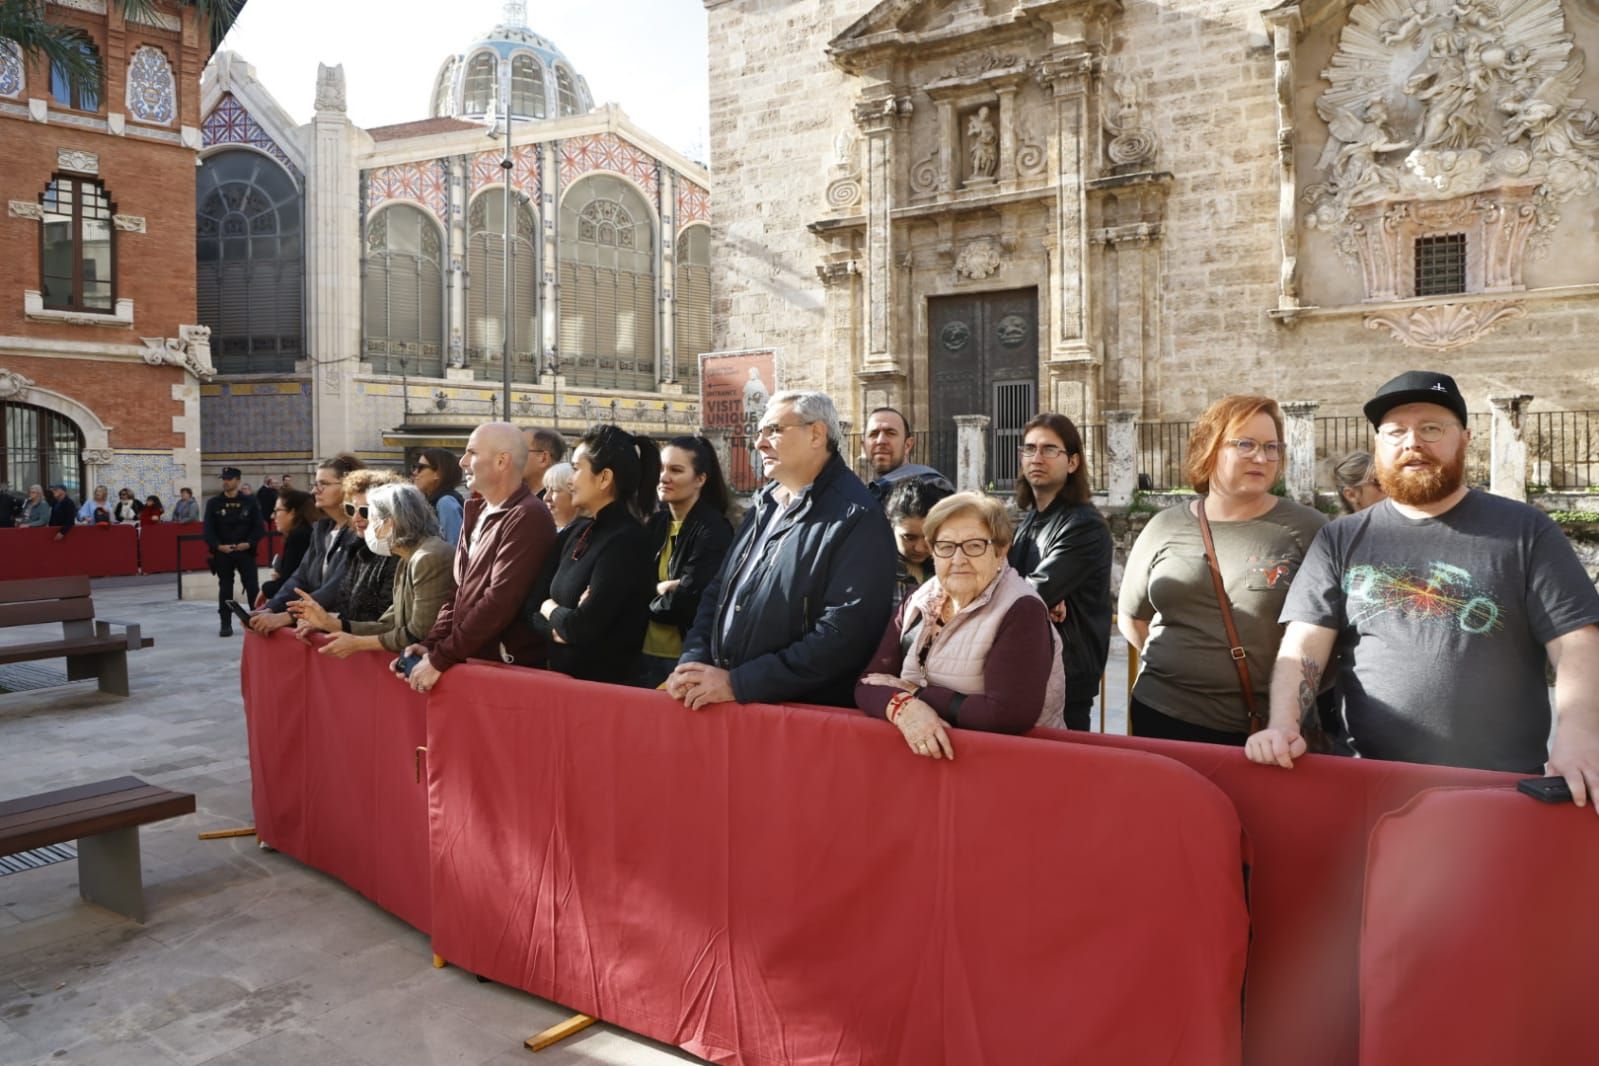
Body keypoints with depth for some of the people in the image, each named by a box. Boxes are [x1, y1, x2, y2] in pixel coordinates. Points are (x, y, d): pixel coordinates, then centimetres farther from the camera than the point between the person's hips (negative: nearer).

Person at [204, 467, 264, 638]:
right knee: (225, 588, 5)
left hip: (245, 551, -1)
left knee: (253, 586, -2)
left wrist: (249, 543, -13)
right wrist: (218, 546, -13)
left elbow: (258, 526, 2)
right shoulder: (213, 503, 5)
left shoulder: (249, 502, 4)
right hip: (222, 552, 1)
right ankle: (226, 624, 11)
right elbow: (208, 529, 1)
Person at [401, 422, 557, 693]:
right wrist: (431, 644, 2)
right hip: (470, 660, 8)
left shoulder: (526, 518, -17)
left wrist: (441, 659, -17)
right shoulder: (477, 513, 12)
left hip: (508, 669, -8)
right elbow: (460, 590, 15)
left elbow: (500, 602, -22)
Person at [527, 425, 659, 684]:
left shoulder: (626, 540, -18)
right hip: (562, 676, 7)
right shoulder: (578, 535, 7)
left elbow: (583, 628, -23)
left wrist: (550, 609, -5)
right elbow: (533, 607, 4)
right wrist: (558, 626, -15)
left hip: (604, 684, -7)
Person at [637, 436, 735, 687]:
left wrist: (646, 601, -3)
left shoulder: (714, 530, -13)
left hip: (687, 657, -6)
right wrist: (658, 588, -16)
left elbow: (688, 603, -19)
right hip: (646, 653, 6)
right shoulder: (655, 523, 7)